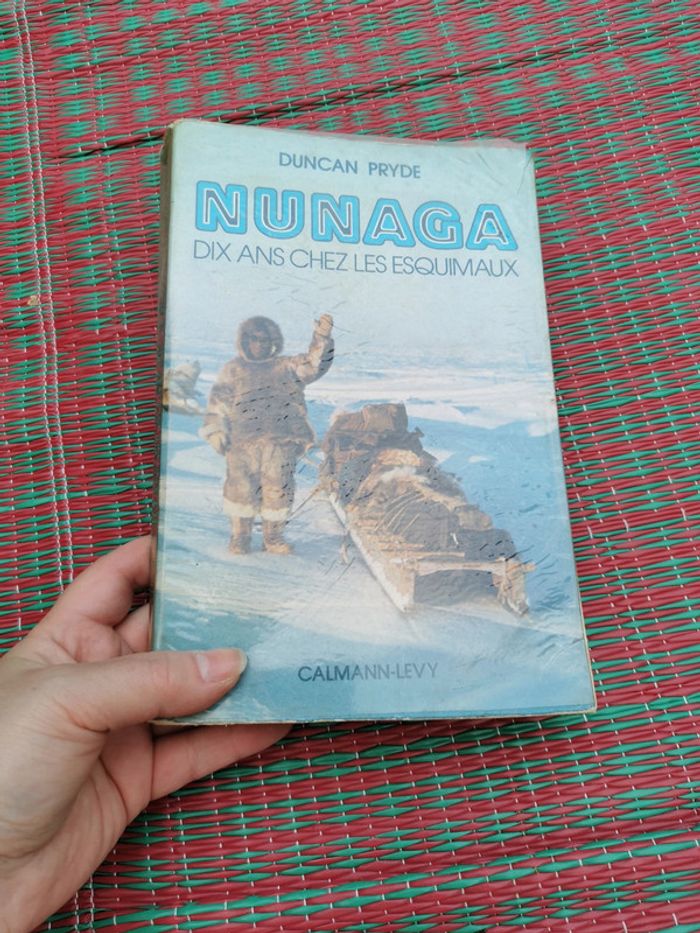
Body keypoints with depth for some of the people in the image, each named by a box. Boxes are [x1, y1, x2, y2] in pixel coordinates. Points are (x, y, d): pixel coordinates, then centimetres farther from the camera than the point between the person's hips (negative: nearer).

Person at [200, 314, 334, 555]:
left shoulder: (286, 367, 17)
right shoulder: (233, 370, 16)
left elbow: (314, 364, 7)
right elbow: (218, 402, 11)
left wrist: (322, 337, -6)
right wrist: (216, 430, 1)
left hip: (280, 441, 1)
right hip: (242, 440, 0)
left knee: (278, 489, -2)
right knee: (241, 487, -3)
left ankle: (273, 536, 11)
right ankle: (240, 536, 9)